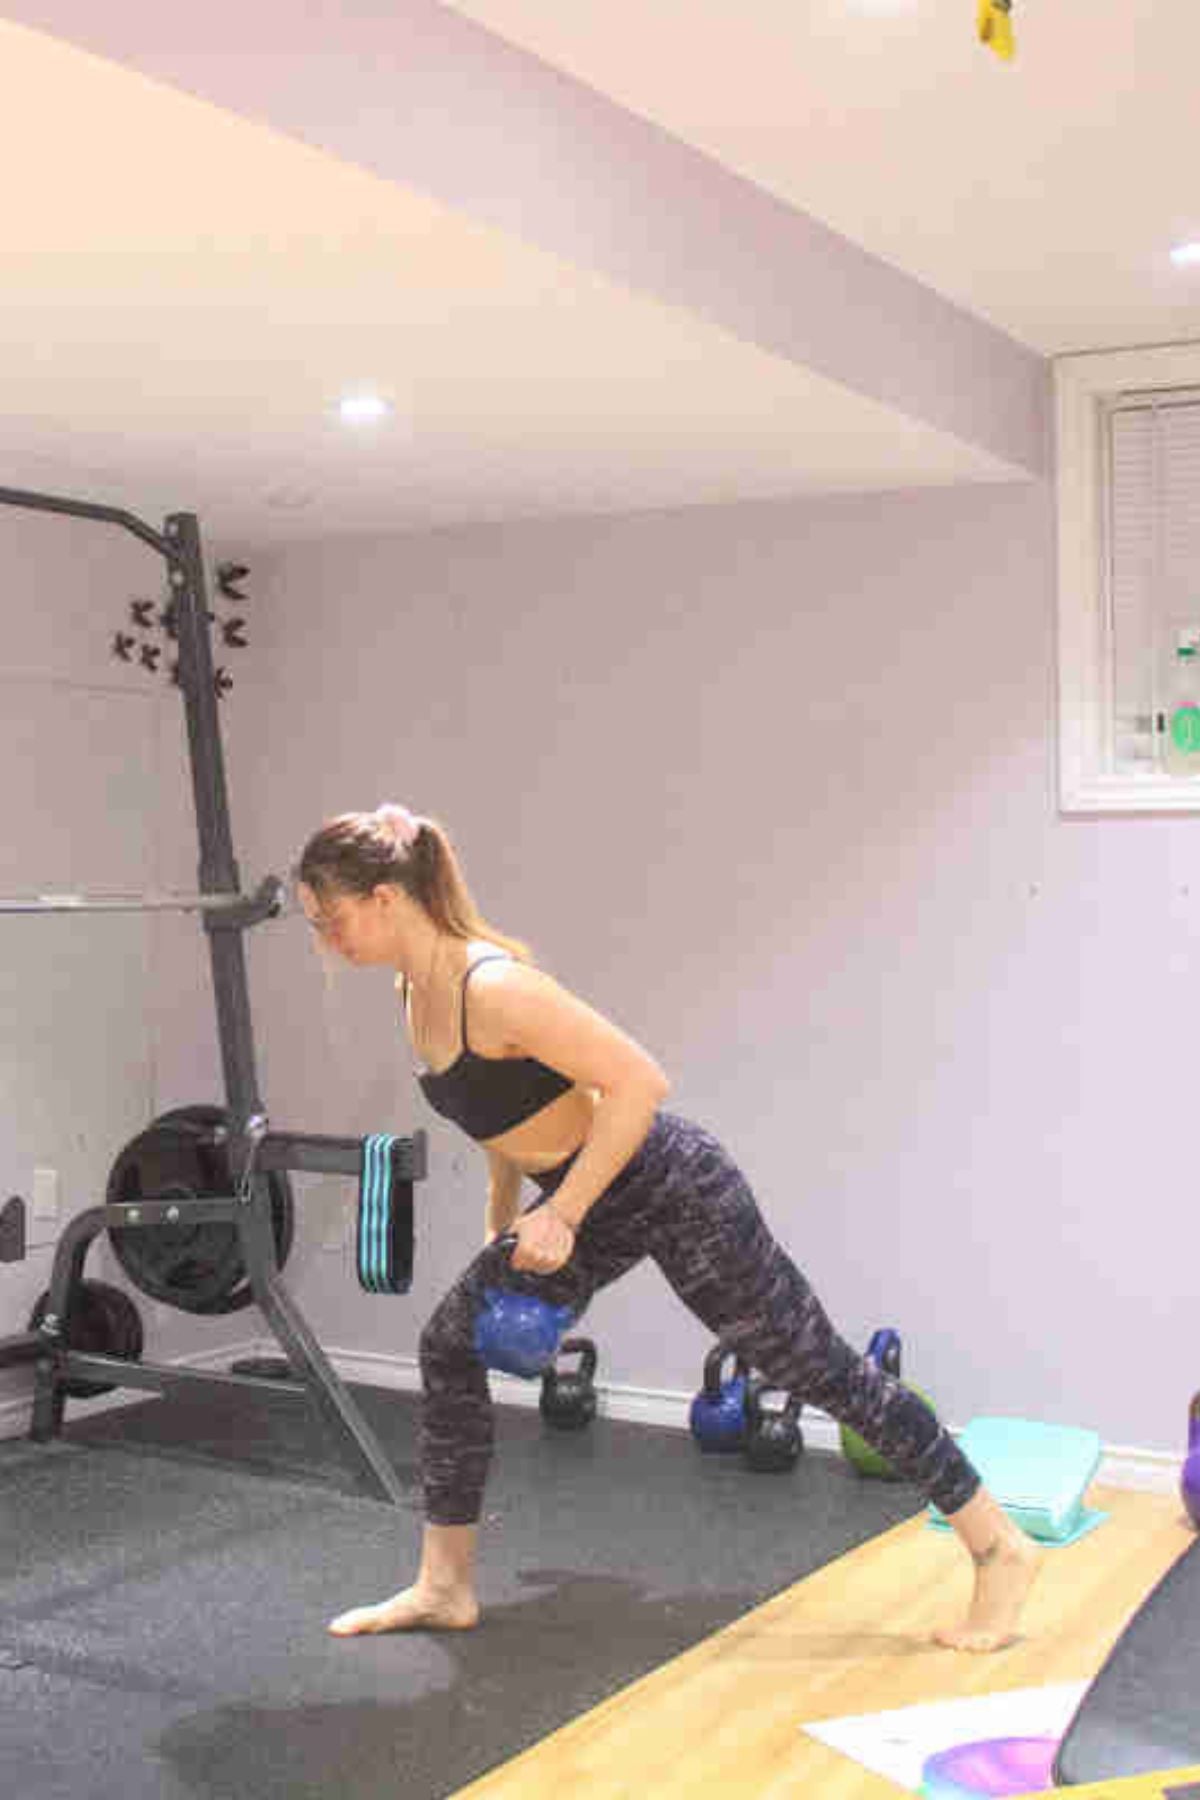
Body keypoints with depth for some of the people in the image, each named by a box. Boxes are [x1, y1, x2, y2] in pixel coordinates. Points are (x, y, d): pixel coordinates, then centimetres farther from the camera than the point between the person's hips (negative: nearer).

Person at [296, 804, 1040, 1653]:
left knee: (820, 1368, 1)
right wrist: (505, 1220, 20)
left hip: (674, 1190, -9)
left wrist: (561, 1216, -25)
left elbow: (639, 1081, -29)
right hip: (587, 1201, 9)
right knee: (451, 1345, 8)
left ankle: (1002, 1550, 16)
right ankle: (445, 1586, 22)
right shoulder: (417, 992, 1)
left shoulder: (491, 987, -27)